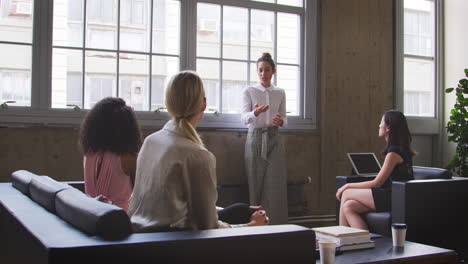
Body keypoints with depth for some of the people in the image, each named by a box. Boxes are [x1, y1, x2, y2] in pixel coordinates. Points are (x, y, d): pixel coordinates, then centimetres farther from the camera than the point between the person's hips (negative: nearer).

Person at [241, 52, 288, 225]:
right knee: (255, 184, -3)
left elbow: (284, 118, 14)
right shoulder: (249, 91, 3)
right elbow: (244, 118, -8)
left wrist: (281, 121, -10)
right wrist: (256, 113, -30)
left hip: (274, 139, 2)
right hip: (255, 138, -2)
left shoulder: (280, 93, 11)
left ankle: (276, 225, 1)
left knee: (275, 184, -4)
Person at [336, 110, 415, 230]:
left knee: (346, 194, -4)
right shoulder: (400, 149, 16)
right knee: (348, 207, -4)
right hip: (394, 197, 9)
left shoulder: (394, 152, -15)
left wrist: (348, 186, -3)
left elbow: (376, 183, -12)